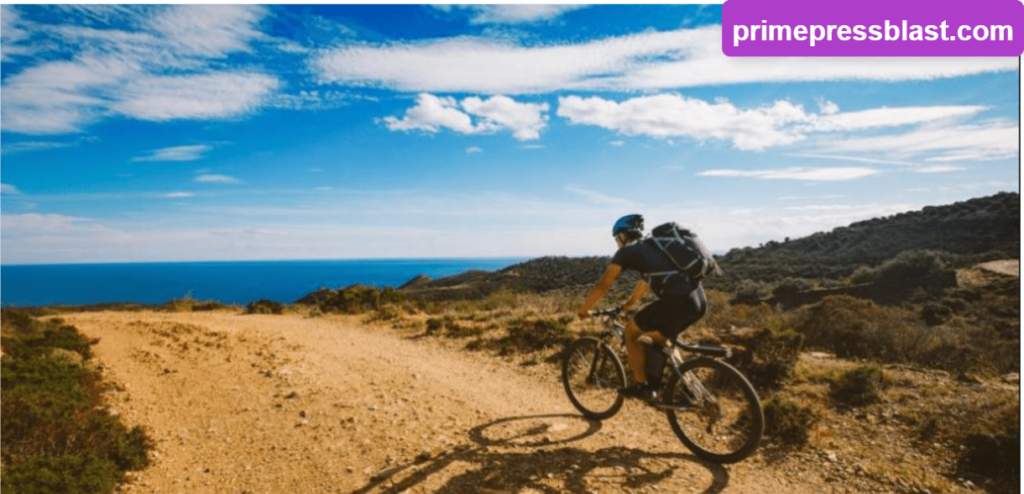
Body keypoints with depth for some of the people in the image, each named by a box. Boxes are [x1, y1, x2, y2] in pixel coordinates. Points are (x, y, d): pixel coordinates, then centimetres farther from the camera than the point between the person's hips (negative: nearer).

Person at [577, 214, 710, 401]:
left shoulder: (627, 251, 8)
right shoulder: (652, 248, 31)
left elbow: (604, 284, 9)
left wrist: (584, 309, 22)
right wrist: (626, 306, 53)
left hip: (679, 300, -8)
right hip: (699, 300, 8)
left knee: (631, 330, 10)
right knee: (659, 338, 28)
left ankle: (642, 386, 11)